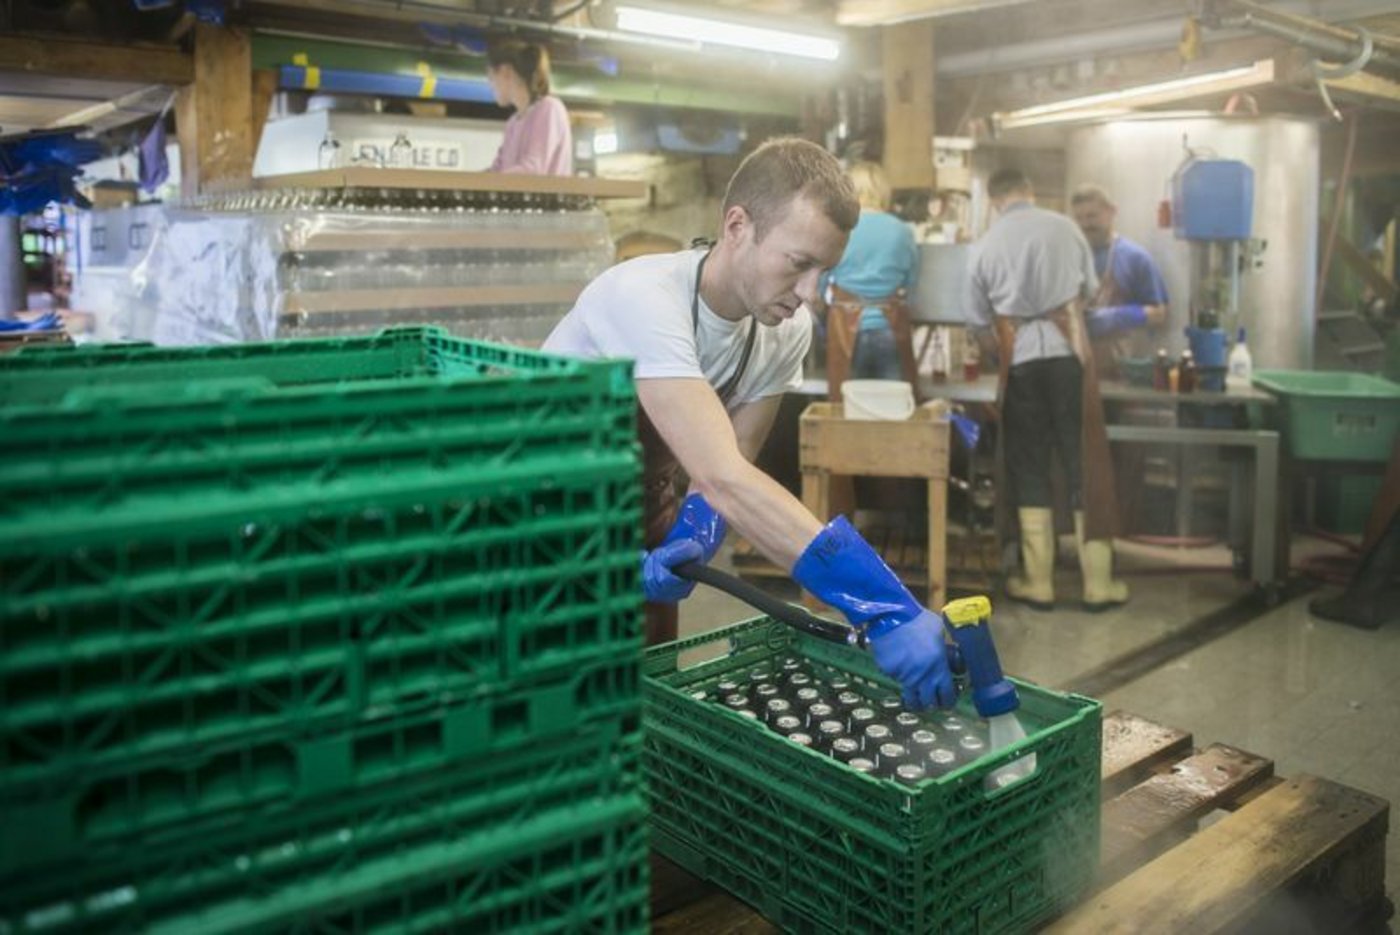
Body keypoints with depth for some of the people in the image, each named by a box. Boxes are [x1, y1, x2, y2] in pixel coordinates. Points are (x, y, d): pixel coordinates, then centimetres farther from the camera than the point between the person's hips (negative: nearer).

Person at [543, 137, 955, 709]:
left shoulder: (787, 329, -13)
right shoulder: (645, 299, -35)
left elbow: (728, 465, -7)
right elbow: (723, 478, -44)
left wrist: (696, 532, -31)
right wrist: (884, 609, -49)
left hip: (639, 510, 6)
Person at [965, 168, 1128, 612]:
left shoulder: (985, 246, 1)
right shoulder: (1063, 227, 2)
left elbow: (978, 317, 7)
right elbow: (1090, 287, 13)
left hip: (1020, 359, 0)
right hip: (1067, 352, 0)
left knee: (1029, 467, 9)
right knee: (1084, 463, 6)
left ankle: (1037, 583, 12)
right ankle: (1098, 582, 11)